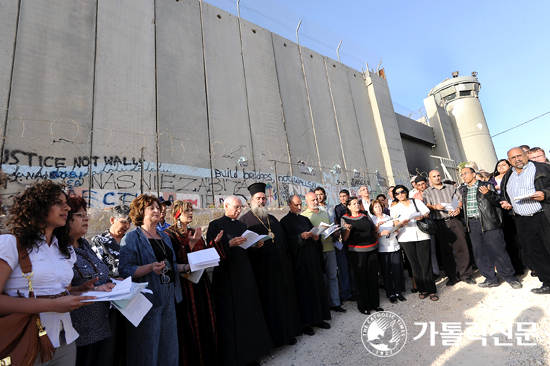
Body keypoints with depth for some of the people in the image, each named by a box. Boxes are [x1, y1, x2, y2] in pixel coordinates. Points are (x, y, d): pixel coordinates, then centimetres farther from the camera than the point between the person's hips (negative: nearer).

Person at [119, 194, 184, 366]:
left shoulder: (164, 237, 13)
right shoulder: (132, 238, -7)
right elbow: (125, 270, -16)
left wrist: (187, 266, 3)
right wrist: (150, 267, -29)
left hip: (169, 297, 7)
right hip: (148, 298, -6)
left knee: (168, 344, 14)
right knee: (148, 347, 4)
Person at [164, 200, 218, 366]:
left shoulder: (194, 232, 11)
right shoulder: (169, 234, -8)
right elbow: (176, 261, -18)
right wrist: (191, 243, -24)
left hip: (201, 283, 6)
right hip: (185, 285, -6)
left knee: (205, 320, 13)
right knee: (189, 325, 2)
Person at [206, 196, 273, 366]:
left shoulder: (241, 225, 15)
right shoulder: (216, 225, -6)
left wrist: (255, 245, 0)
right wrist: (229, 244, -26)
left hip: (245, 273, 7)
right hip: (227, 276, -6)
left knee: (249, 312, 11)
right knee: (231, 316, 1)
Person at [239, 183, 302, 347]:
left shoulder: (273, 219, 15)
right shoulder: (245, 220, -3)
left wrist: (287, 264, 13)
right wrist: (254, 245, -25)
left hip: (280, 267, 6)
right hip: (262, 269, -6)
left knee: (284, 300, 13)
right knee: (267, 302, 3)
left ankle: (287, 333, 29)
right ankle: (270, 337, 20)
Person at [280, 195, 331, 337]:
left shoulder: (305, 219, 16)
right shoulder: (285, 221, -3)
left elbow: (314, 234, 14)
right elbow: (287, 240, -12)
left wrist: (315, 237, -7)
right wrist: (301, 237, -23)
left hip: (313, 258, 6)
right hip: (299, 260, -6)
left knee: (316, 286, 11)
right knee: (303, 289, -3)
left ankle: (317, 317, 25)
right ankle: (305, 322, 9)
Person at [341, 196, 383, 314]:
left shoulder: (365, 216, 11)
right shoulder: (345, 219, -1)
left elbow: (374, 230, 19)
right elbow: (344, 238, -6)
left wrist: (378, 226, 0)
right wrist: (347, 229, -24)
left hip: (372, 249, 4)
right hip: (357, 252, -4)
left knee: (373, 276, 9)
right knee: (361, 278, 2)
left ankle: (375, 303, 24)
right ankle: (363, 306, 15)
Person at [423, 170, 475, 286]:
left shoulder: (451, 188, 17)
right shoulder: (427, 192, 11)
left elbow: (459, 200, 9)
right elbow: (427, 206, 0)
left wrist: (458, 208, -11)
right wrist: (435, 207, -21)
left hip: (454, 220, 1)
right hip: (440, 223, -1)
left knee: (461, 247, -2)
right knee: (446, 250, 4)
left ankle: (466, 274, 11)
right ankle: (452, 277, 13)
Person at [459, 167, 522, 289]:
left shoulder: (487, 186, 0)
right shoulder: (463, 190, 14)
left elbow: (498, 202, -6)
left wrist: (488, 194, -23)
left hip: (488, 223, -5)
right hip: (472, 224, 5)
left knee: (498, 251, -1)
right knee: (480, 254, 9)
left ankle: (510, 278, 17)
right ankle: (491, 279, 21)